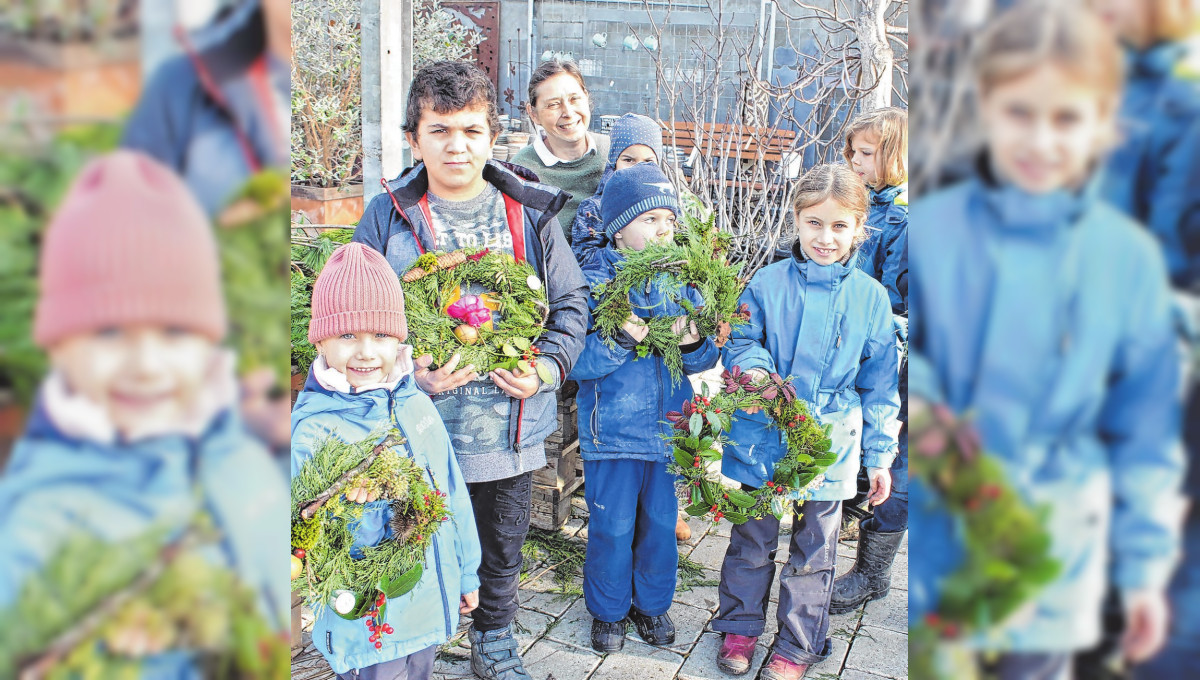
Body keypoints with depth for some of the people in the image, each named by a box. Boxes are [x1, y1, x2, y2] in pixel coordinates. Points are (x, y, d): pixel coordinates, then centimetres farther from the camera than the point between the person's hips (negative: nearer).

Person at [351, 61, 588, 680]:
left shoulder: (531, 213, 0)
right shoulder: (388, 217, -4)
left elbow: (571, 301, 5)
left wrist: (548, 367, -11)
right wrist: (409, 371, -17)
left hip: (511, 427, 2)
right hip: (419, 430, -1)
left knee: (503, 546, 21)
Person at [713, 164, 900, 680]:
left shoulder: (871, 297, -3)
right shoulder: (767, 282, -5)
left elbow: (880, 385, 4)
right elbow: (739, 341, 4)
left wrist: (879, 455, 5)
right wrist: (753, 367, -19)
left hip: (829, 445, 1)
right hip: (762, 438, 0)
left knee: (813, 552, 13)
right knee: (752, 540, 14)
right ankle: (740, 626, 36)